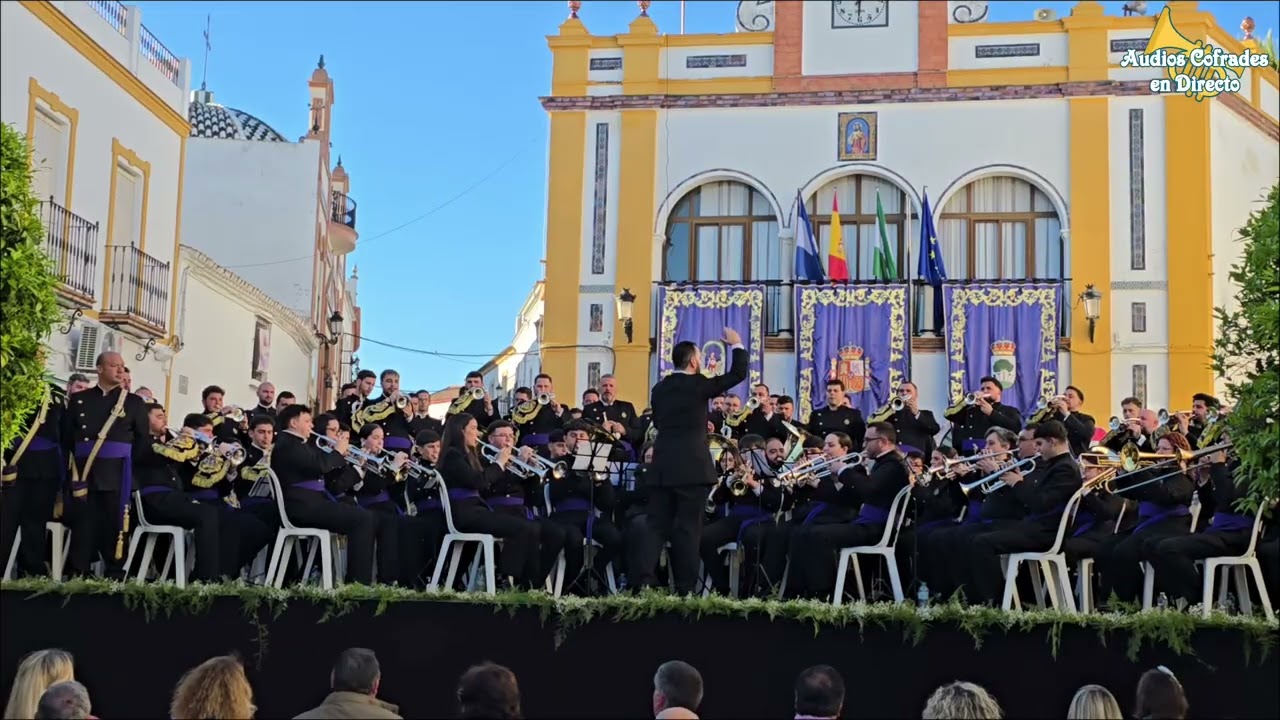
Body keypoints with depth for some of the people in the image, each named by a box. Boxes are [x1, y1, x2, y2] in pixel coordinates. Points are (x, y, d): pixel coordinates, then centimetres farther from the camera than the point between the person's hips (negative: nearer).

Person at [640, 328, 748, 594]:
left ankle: (643, 582, -1)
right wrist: (737, 345, 12)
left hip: (663, 465, 5)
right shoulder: (698, 385, -7)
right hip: (692, 467, -5)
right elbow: (738, 374, -2)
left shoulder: (660, 388, 10)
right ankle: (685, 590, -2)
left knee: (656, 525, 6)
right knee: (687, 528, -3)